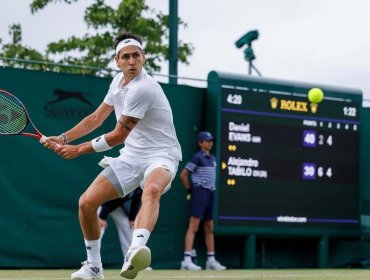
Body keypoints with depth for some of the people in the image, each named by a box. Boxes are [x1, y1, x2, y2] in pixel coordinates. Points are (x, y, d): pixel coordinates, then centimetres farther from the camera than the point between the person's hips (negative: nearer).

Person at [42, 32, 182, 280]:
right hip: (131, 156, 8)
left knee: (152, 189, -41)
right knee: (87, 202, -4)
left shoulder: (143, 88, -20)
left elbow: (118, 136, -14)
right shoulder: (118, 81, 7)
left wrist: (79, 150, -4)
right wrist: (63, 138, 8)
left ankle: (136, 250, -65)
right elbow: (97, 118, 19)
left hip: (161, 155, -8)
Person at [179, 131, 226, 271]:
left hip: (210, 194, 8)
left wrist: (212, 189, 14)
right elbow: (183, 175, -10)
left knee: (210, 228, 10)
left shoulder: (213, 158, 16)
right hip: (200, 193, -8)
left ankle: (211, 260, 15)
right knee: (193, 227, -13)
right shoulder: (198, 157, -8)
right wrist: (190, 189, -5)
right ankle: (187, 260, -17)